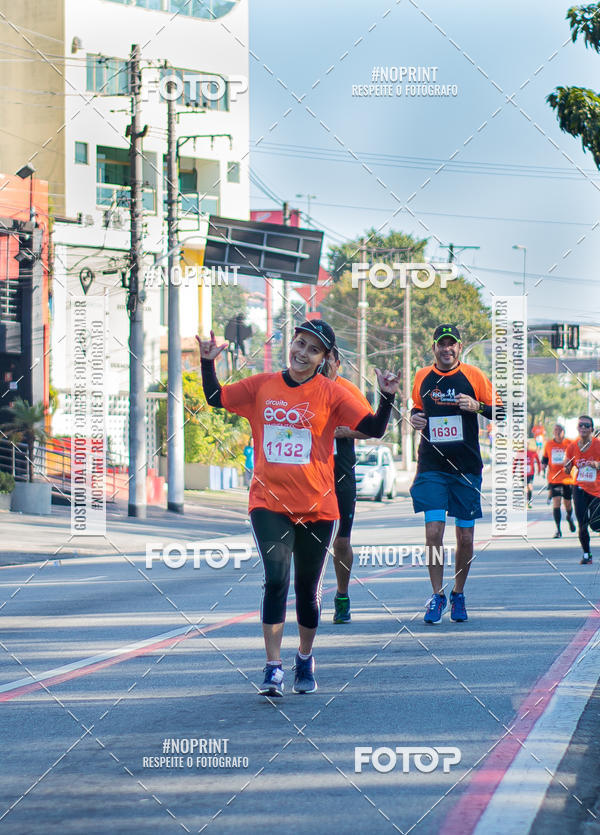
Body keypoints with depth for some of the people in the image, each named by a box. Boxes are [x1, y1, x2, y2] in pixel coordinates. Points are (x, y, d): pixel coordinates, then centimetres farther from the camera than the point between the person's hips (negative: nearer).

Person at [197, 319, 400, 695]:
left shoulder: (330, 393, -3)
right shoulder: (261, 386, 4)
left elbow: (374, 428, -8)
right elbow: (216, 398, 15)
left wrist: (388, 396, -23)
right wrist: (208, 363, 1)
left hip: (317, 507, 0)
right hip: (270, 503, 0)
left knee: (308, 589, 11)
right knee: (276, 578, -16)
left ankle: (306, 659, 33)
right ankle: (273, 667, -14)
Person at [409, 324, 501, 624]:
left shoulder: (474, 376, 0)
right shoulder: (422, 377, 7)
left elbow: (501, 412, 4)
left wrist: (478, 407, -15)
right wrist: (414, 418, 2)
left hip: (467, 467, -1)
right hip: (431, 467, 1)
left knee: (465, 536, 3)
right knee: (433, 531, -10)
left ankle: (458, 595, 21)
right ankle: (437, 595, 2)